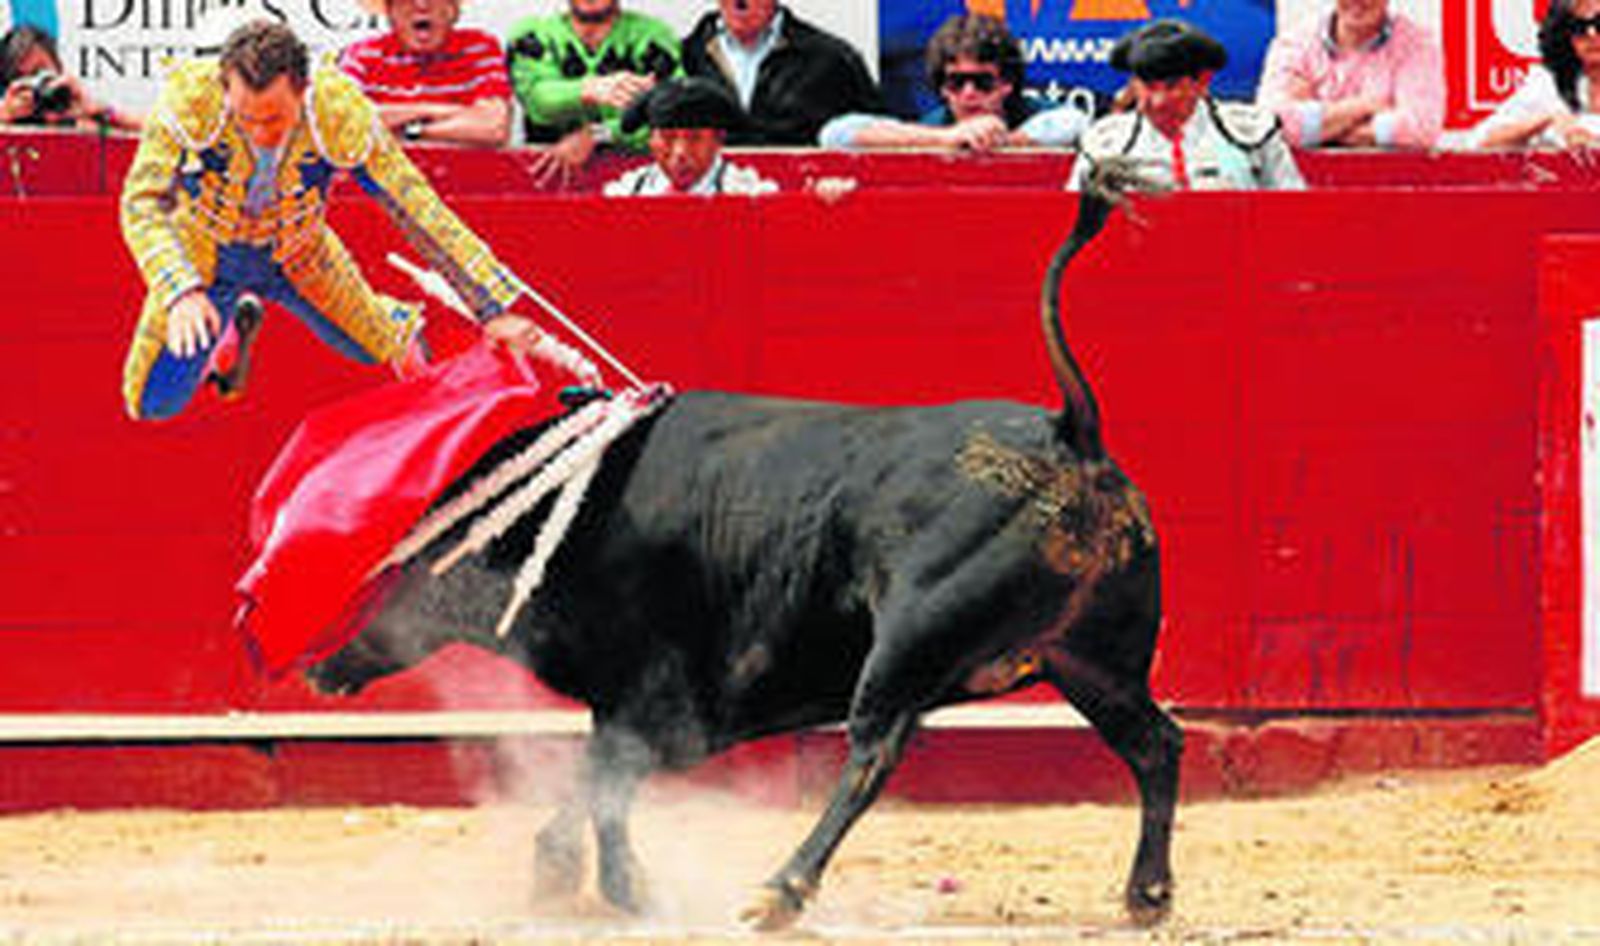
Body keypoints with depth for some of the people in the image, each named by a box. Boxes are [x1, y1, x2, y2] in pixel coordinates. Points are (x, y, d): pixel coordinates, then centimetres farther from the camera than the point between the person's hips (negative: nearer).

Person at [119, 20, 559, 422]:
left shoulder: (341, 112, -33)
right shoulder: (189, 95, -36)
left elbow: (415, 207, -26)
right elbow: (143, 204, -34)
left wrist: (493, 310, -25)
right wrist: (180, 292, -52)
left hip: (297, 253, 0)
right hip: (206, 252, 0)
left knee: (386, 351, 12)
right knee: (153, 405, 1)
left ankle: (404, 325, 49)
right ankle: (237, 326, 31)